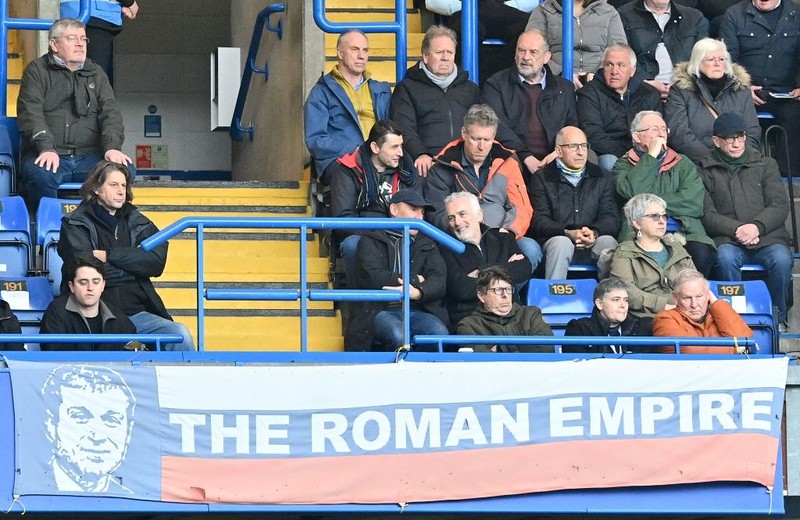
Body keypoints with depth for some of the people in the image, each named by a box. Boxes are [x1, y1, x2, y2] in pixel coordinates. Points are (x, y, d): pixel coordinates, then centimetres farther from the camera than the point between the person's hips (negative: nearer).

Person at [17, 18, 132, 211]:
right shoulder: (37, 71, 9)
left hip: (88, 156, 3)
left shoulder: (96, 74, 22)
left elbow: (110, 113, 10)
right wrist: (46, 148, -22)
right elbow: (30, 113, -5)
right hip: (49, 155, -3)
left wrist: (112, 147, -11)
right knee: (41, 175, -38)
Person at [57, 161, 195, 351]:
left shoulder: (137, 223, 17)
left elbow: (156, 263, 1)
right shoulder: (75, 225, 7)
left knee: (181, 335, -23)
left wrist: (109, 256, -5)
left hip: (136, 312, 3)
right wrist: (132, 266, 2)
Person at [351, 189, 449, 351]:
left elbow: (439, 281, 6)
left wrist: (418, 292, -17)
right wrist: (414, 280, 3)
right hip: (383, 311, -3)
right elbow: (373, 277, -4)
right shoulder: (371, 241, 16)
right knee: (398, 336, -38)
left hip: (419, 311, 3)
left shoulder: (427, 245, 26)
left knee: (439, 333, -32)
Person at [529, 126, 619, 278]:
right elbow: (539, 220, -2)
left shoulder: (603, 179, 17)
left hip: (593, 243, 2)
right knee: (561, 243, -35)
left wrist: (594, 232, -18)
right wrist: (569, 233, -20)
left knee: (608, 242, -30)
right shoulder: (542, 179, 9)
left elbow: (611, 218, 5)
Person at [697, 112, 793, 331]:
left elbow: (780, 206, 7)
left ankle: (778, 317, -14)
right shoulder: (705, 171, 13)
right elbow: (707, 214, 1)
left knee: (781, 258, -32)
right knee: (725, 257, -36)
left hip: (768, 237, 1)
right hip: (728, 239, -1)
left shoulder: (765, 165, 18)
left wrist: (757, 227, -13)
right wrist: (736, 230, -16)